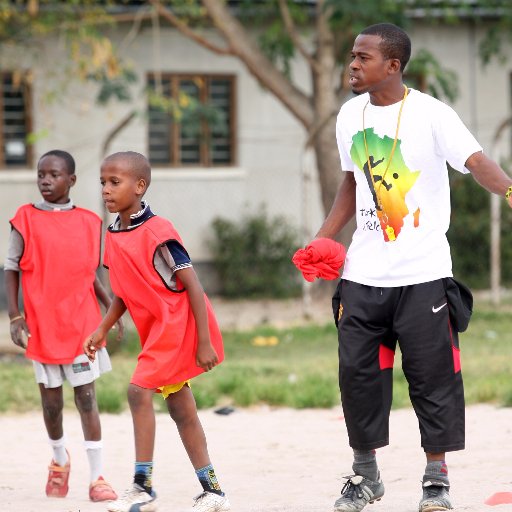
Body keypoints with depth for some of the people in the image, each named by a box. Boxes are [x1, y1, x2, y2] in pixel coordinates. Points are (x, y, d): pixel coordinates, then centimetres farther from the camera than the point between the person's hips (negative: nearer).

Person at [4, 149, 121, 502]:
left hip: (81, 323, 0)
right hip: (41, 326, 0)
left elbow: (90, 274, 12)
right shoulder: (26, 220, -1)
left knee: (86, 396, -3)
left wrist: (111, 307, 0)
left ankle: (97, 476, -2)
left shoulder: (89, 222, 4)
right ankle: (60, 459, 35)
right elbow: (11, 269, 1)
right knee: (51, 397, 10)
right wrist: (15, 316, -7)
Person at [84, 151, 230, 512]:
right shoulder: (114, 236, 6)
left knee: (139, 390, -16)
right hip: (156, 329, 9)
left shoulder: (157, 233, -20)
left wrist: (204, 342, -21)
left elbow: (193, 286, -20)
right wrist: (102, 330, 12)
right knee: (180, 408, 10)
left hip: (178, 324, -9)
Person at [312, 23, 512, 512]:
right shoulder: (350, 116, 8)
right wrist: (323, 237, 13)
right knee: (357, 371, 5)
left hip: (423, 273, -5)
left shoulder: (429, 113, -10)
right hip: (363, 274, 5)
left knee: (432, 373, -2)